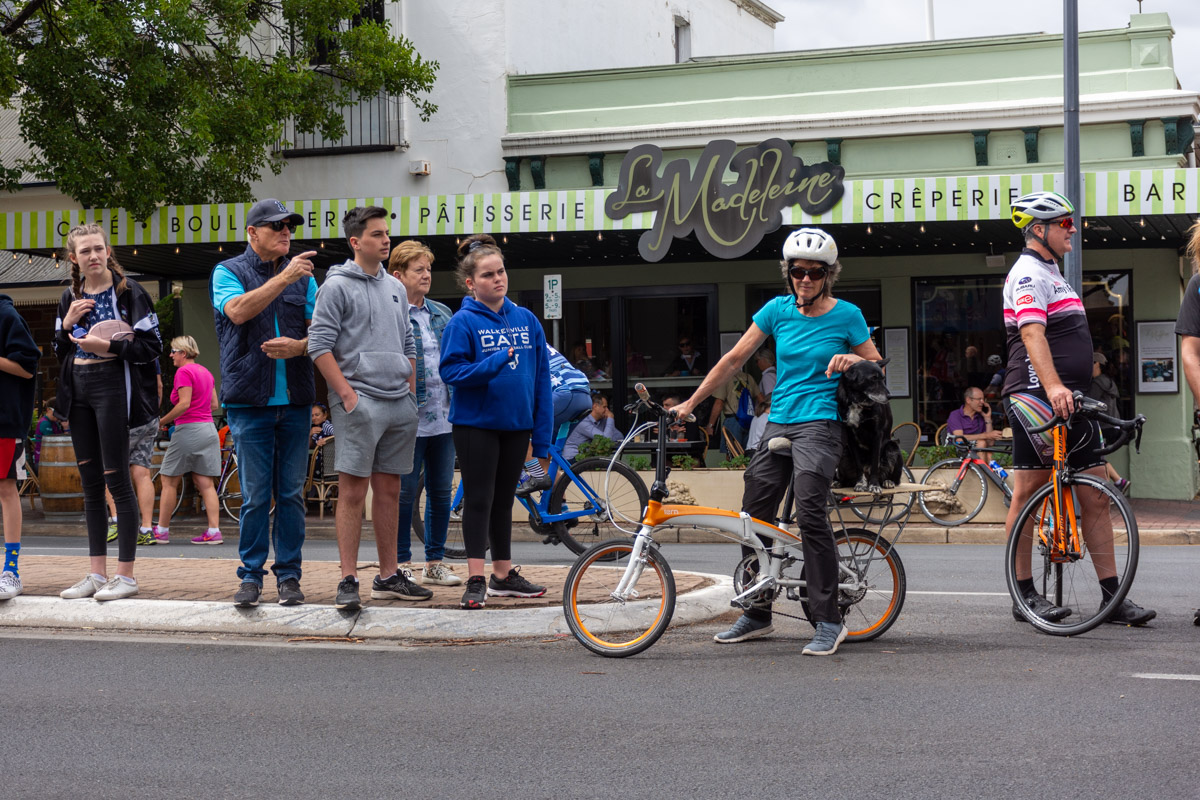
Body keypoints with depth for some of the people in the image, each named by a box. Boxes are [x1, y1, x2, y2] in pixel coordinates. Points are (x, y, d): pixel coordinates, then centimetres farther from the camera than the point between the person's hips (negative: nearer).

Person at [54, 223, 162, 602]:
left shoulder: (128, 291, -5)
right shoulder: (70, 297, 12)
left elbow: (152, 346, -9)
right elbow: (59, 352, 18)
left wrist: (108, 346, -19)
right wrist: (67, 324, -1)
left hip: (113, 386, -6)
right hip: (79, 391, 7)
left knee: (116, 479, -7)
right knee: (90, 484, 9)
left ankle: (126, 575, -3)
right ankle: (98, 574, 15)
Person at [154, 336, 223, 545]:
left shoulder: (183, 372, -10)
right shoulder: (205, 372, 15)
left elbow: (184, 404, -18)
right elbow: (214, 404, 15)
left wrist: (162, 422, -10)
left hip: (188, 430, -8)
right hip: (209, 429, 8)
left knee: (169, 481, 3)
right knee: (206, 484, 4)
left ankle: (162, 530, 7)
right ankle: (214, 531, -4)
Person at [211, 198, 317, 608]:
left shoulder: (302, 275, 13)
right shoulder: (228, 272, 4)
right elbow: (238, 311, -16)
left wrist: (299, 346, -12)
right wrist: (283, 278, -21)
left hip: (295, 401, 3)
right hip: (250, 401, -3)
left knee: (291, 493, 4)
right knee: (255, 495, -2)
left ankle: (289, 575, 12)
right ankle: (251, 575, 8)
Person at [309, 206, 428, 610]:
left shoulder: (395, 288, 17)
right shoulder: (337, 286, -4)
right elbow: (319, 346, -9)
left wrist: (412, 394, 14)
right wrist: (347, 394, -14)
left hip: (400, 403, 7)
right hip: (359, 403, -7)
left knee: (389, 490, 10)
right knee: (353, 491, -7)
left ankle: (389, 576, 16)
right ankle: (348, 581, -6)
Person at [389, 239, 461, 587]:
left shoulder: (443, 314, 14)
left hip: (444, 419, 6)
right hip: (408, 423, -6)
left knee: (441, 492, 10)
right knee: (404, 494, 0)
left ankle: (435, 562, 18)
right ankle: (401, 564, 9)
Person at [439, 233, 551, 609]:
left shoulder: (526, 320, 5)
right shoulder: (463, 322, -8)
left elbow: (541, 378, 7)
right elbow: (451, 370, -15)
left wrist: (542, 435, 3)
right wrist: (496, 362, -26)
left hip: (516, 423, 5)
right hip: (476, 423, -4)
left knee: (503, 501, 14)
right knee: (479, 500, -1)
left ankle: (504, 575, 22)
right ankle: (476, 581, 2)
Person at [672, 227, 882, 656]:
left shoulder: (846, 315, -2)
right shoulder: (778, 310, 5)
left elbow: (878, 367, 8)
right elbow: (734, 360, 9)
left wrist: (851, 359, -13)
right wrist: (690, 403, 8)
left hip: (819, 424, -5)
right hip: (778, 423, 5)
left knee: (810, 513, -22)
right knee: (753, 518, 6)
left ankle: (829, 621, -16)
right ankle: (757, 615, 22)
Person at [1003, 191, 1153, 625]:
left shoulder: (1051, 273, 22)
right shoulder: (1028, 274, -10)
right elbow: (1032, 333, -25)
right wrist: (1052, 386, -38)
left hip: (1071, 398, 10)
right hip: (1036, 398, -10)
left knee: (1096, 496, 4)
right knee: (1028, 491, -2)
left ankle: (1112, 596, 5)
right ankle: (1025, 594, 4)